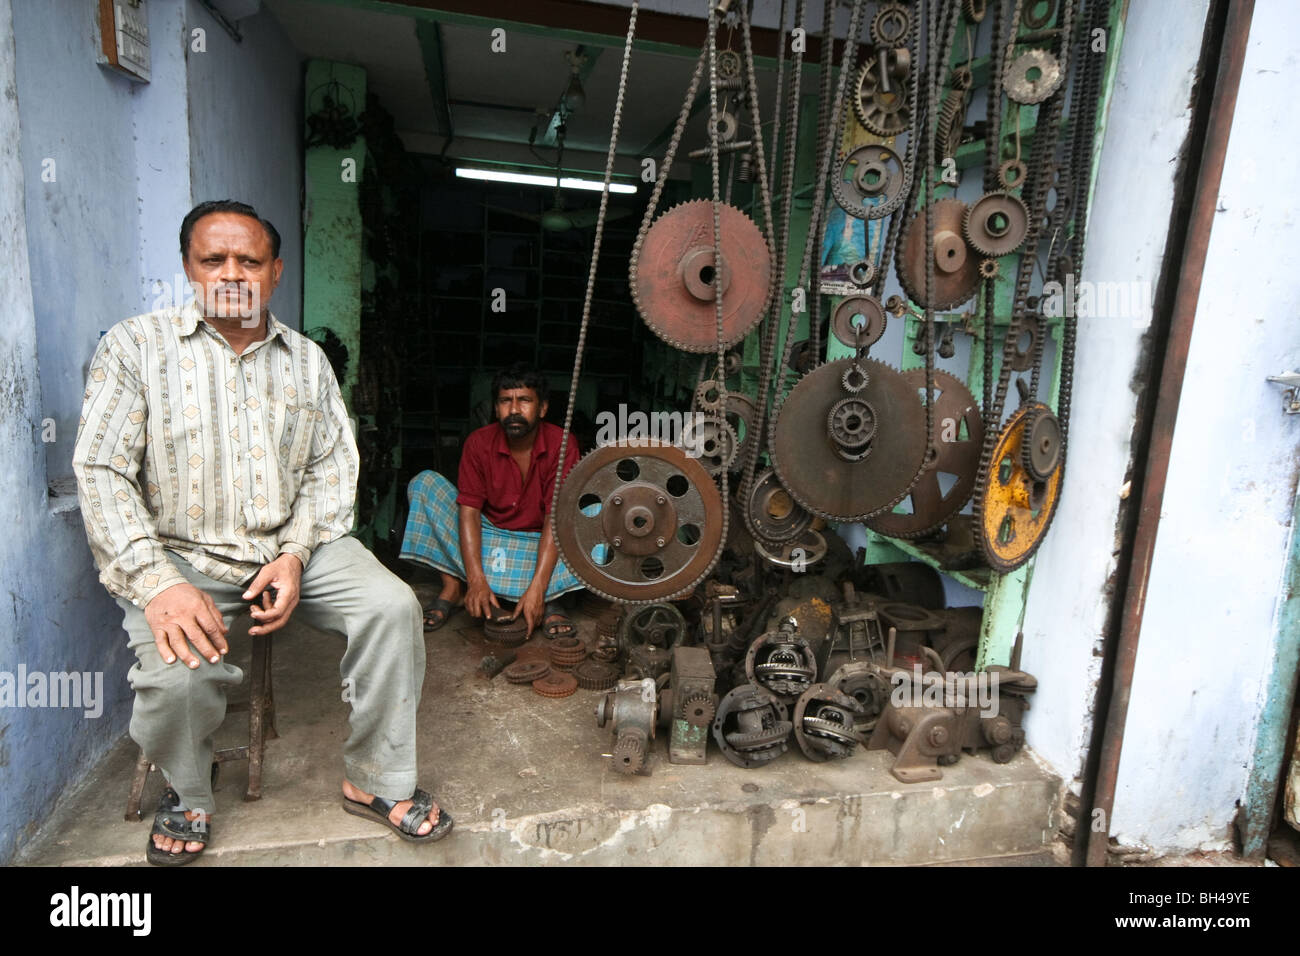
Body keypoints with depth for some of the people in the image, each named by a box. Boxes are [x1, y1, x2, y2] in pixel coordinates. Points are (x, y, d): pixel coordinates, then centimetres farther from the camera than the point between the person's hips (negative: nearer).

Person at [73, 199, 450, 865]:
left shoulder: (307, 359, 10)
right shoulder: (135, 347, 0)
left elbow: (332, 463, 6)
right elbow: (101, 471, -7)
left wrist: (296, 554, -10)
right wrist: (158, 584, -20)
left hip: (292, 543, 3)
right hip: (181, 553, -2)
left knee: (392, 606, -20)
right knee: (179, 673, -28)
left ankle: (376, 781, -2)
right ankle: (186, 797, 9)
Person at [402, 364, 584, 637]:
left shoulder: (561, 444, -16)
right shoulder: (479, 442, -10)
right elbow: (468, 510, -16)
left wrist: (537, 588, -33)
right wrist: (476, 581, -29)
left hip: (539, 542, -2)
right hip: (485, 537, 2)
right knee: (424, 483, -16)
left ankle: (548, 597, -16)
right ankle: (453, 586, -14)